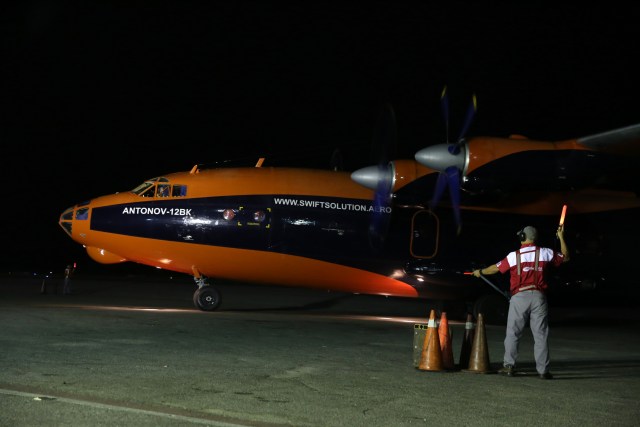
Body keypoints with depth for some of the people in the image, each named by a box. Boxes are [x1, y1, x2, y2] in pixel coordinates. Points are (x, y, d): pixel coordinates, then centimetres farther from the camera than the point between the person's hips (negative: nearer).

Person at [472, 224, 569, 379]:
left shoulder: (514, 256, -3)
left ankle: (509, 366, 7)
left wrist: (480, 272, 25)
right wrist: (561, 237, 25)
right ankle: (543, 370, 2)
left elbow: (496, 268, 7)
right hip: (538, 297, 2)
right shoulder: (545, 253, 2)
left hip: (520, 297, -1)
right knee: (541, 335, 3)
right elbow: (565, 257, 17)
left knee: (513, 333, 8)